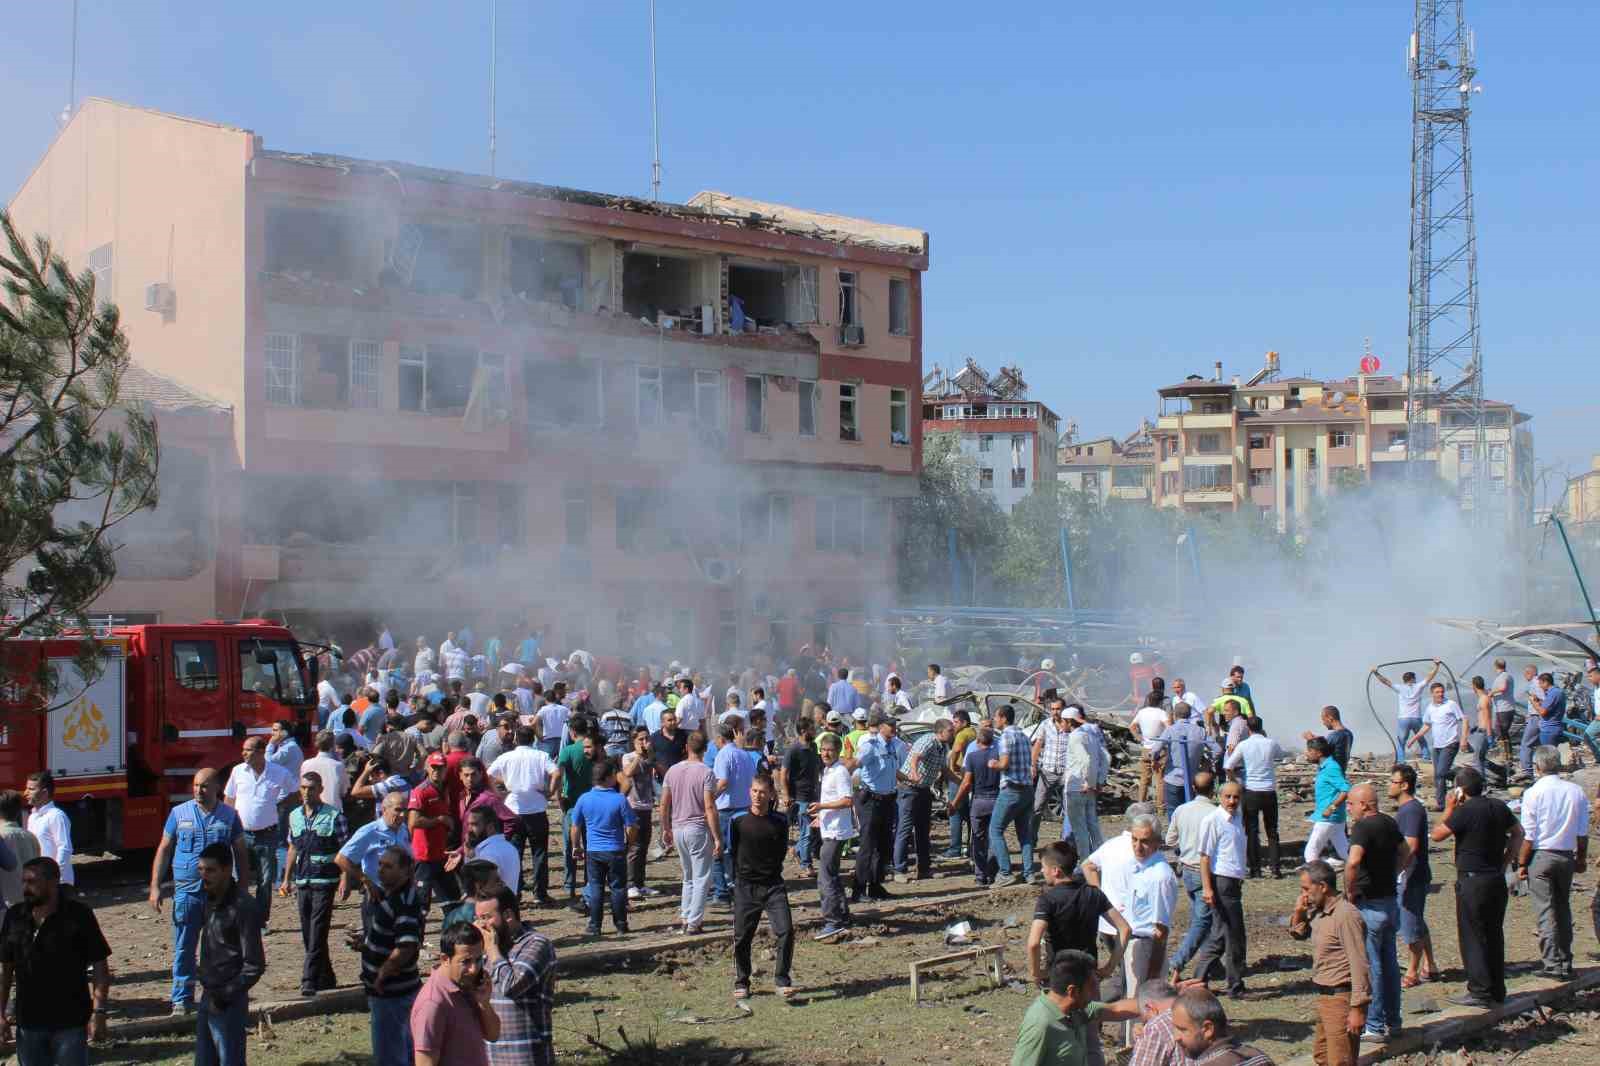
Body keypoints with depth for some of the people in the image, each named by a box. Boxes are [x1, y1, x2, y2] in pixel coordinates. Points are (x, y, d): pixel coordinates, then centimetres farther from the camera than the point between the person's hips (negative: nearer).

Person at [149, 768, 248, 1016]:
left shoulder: (229, 816, 4)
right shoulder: (179, 813, 3)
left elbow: (241, 854, 10)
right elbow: (164, 850, 7)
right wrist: (155, 887, 0)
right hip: (186, 890, 0)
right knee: (184, 950, 1)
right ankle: (181, 1000, 8)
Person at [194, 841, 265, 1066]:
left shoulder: (243, 908, -17)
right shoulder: (211, 901, 9)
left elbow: (255, 965, -18)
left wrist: (225, 996, -17)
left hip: (229, 1004, -9)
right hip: (208, 997, 9)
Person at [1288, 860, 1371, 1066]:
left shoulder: (1346, 915, -20)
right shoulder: (1318, 911, 7)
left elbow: (1359, 964, -22)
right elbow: (1298, 934, 25)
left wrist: (1358, 1008, -23)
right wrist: (1299, 912, 4)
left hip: (1342, 997, -10)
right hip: (1324, 996, 10)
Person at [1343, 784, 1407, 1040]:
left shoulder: (1363, 827, -19)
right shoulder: (1389, 823, 8)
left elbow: (1353, 861, -34)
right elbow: (1405, 852, 25)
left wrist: (1349, 891, -20)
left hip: (1369, 905, -8)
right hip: (1390, 901, 8)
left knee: (1370, 966, 0)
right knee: (1389, 963, 16)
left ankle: (1374, 1026, 5)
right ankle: (1392, 1021, 24)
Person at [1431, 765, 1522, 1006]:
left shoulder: (1465, 812, -17)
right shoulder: (1499, 807, 6)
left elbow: (1436, 835, -12)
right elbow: (1518, 834, 18)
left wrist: (1449, 809, -2)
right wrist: (1504, 863, 17)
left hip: (1472, 880, -7)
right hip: (1497, 879, 7)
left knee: (1472, 937, 0)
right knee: (1494, 935, 14)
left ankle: (1480, 992, -1)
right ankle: (1497, 990, 20)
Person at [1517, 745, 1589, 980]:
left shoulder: (1533, 793, -12)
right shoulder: (1576, 792, 0)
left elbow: (1528, 835, -11)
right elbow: (1583, 832, 5)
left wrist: (1521, 863, -3)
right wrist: (1582, 858, 17)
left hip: (1540, 856, -4)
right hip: (1566, 856, 4)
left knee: (1546, 912, 1)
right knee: (1563, 909, 16)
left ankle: (1553, 965, 0)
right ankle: (1566, 963, 21)